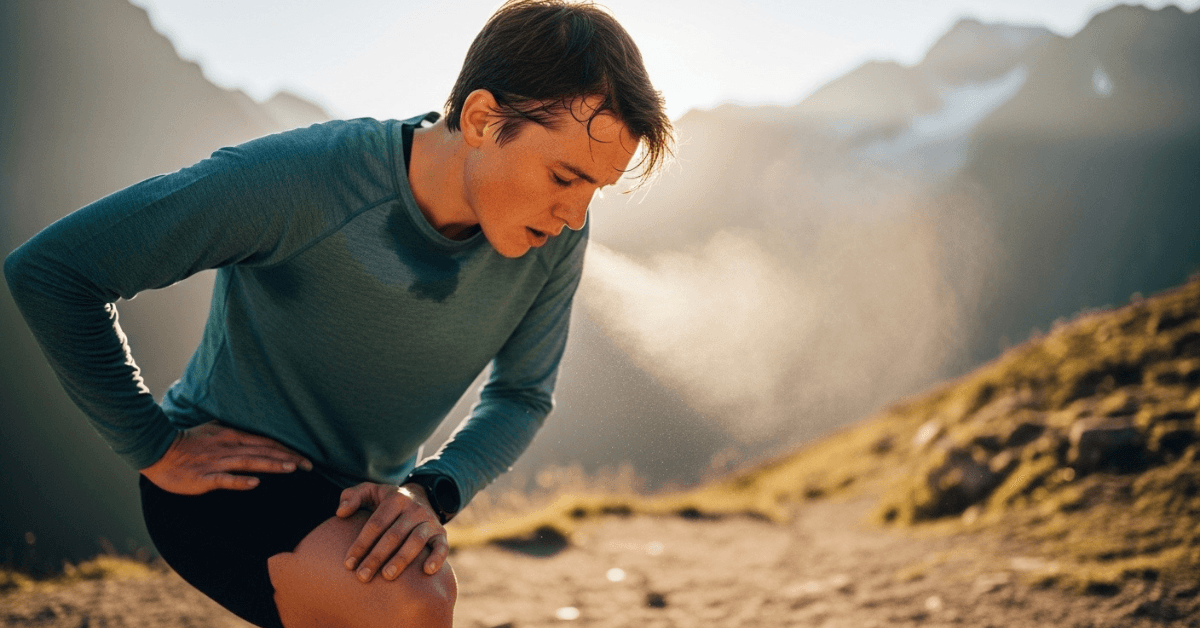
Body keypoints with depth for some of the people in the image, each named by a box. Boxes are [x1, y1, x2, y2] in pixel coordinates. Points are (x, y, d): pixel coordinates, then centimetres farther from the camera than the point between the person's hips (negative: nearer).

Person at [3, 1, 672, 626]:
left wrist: (432, 491, -20)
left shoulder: (557, 239, -15)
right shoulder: (296, 179, -30)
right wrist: (158, 448, -19)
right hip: (223, 476, -6)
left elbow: (523, 394, 0)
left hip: (364, 499, 6)